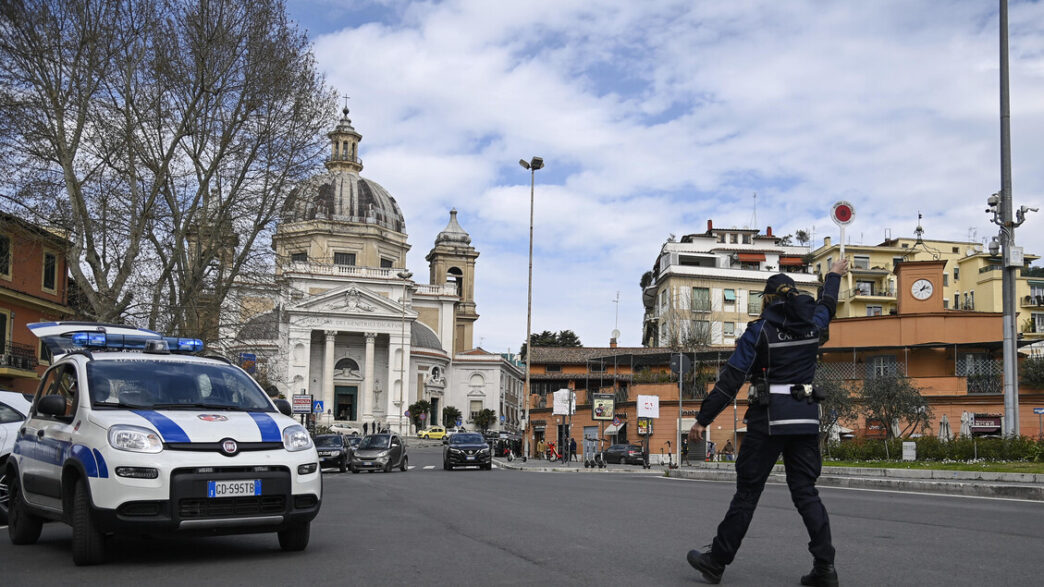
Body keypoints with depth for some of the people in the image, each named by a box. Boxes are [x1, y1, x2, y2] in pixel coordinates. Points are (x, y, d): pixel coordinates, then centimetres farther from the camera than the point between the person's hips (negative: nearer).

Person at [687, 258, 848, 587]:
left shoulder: (761, 329, -7)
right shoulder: (813, 324, 7)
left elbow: (731, 379, -10)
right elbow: (827, 304, 33)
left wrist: (703, 419, -6)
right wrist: (834, 276, 53)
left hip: (769, 418, -5)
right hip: (806, 417, 5)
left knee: (747, 491, 0)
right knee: (805, 491, 8)